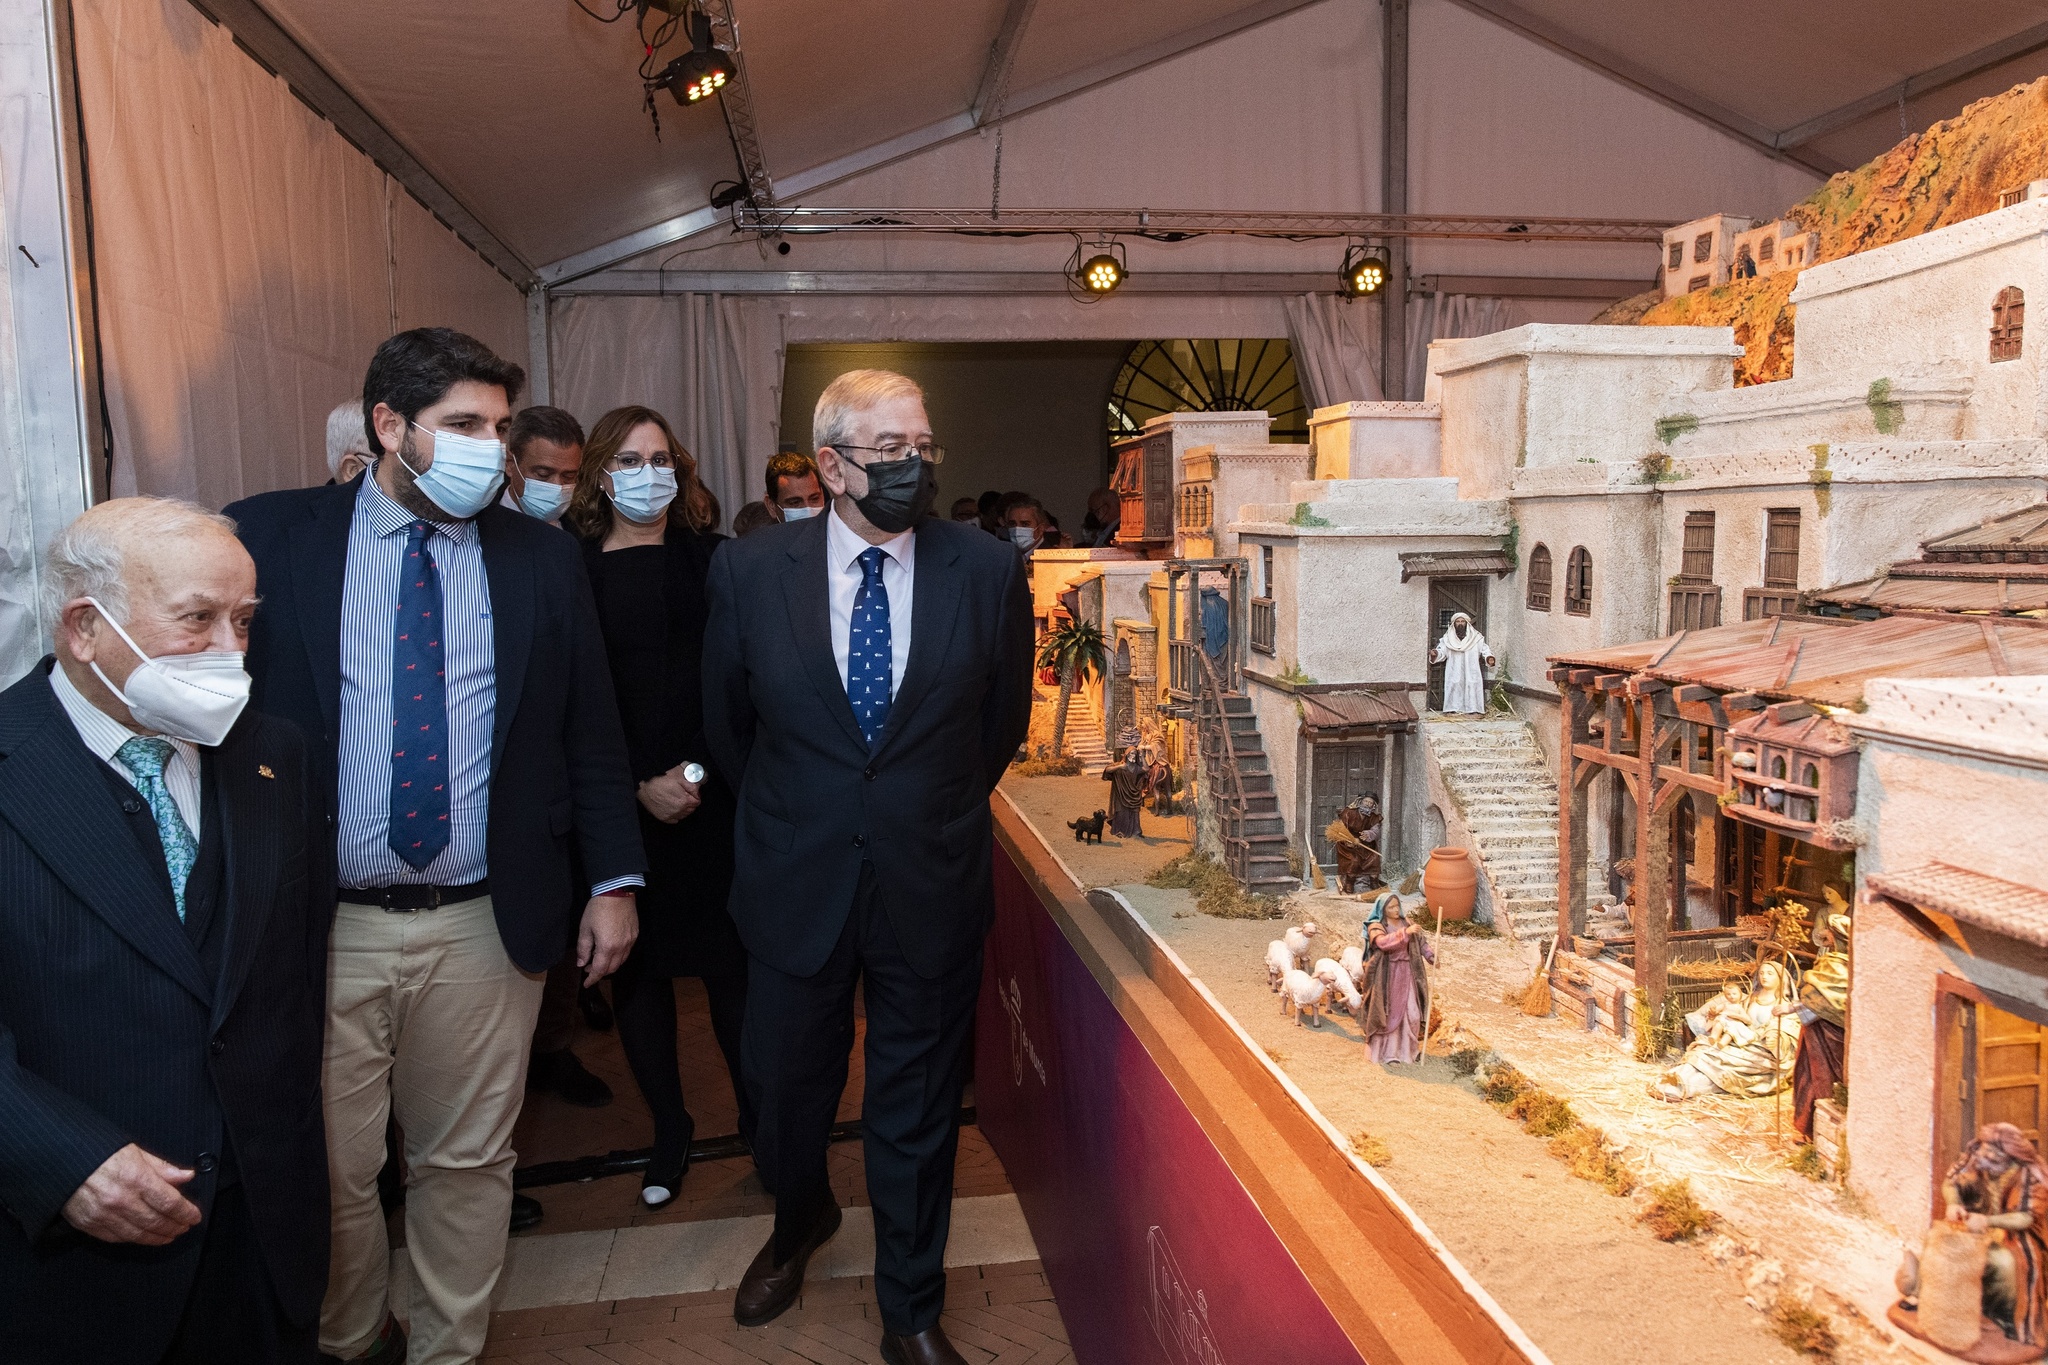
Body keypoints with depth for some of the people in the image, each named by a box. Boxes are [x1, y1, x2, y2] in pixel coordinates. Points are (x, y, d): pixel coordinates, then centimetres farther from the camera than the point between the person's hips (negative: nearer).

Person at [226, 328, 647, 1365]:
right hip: (318, 923, -1)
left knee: (468, 1161, 13)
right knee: (331, 1169, 14)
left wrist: (615, 880, 3)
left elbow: (590, 731, 6)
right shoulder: (273, 538, -2)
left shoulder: (542, 558, 3)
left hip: (488, 924, 1)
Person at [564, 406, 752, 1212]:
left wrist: (694, 770, -8)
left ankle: (757, 1117, 19)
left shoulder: (711, 559, 3)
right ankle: (669, 1128, 25)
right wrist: (640, 784, -9)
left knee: (730, 961, 4)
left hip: (711, 802, 0)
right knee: (637, 965, 9)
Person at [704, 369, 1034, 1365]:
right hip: (796, 882, 1)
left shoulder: (988, 574, -7)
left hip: (931, 884, 0)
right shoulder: (750, 572, -7)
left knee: (918, 1112, 13)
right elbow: (727, 721, 7)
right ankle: (799, 1223, 53)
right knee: (784, 1091, 19)